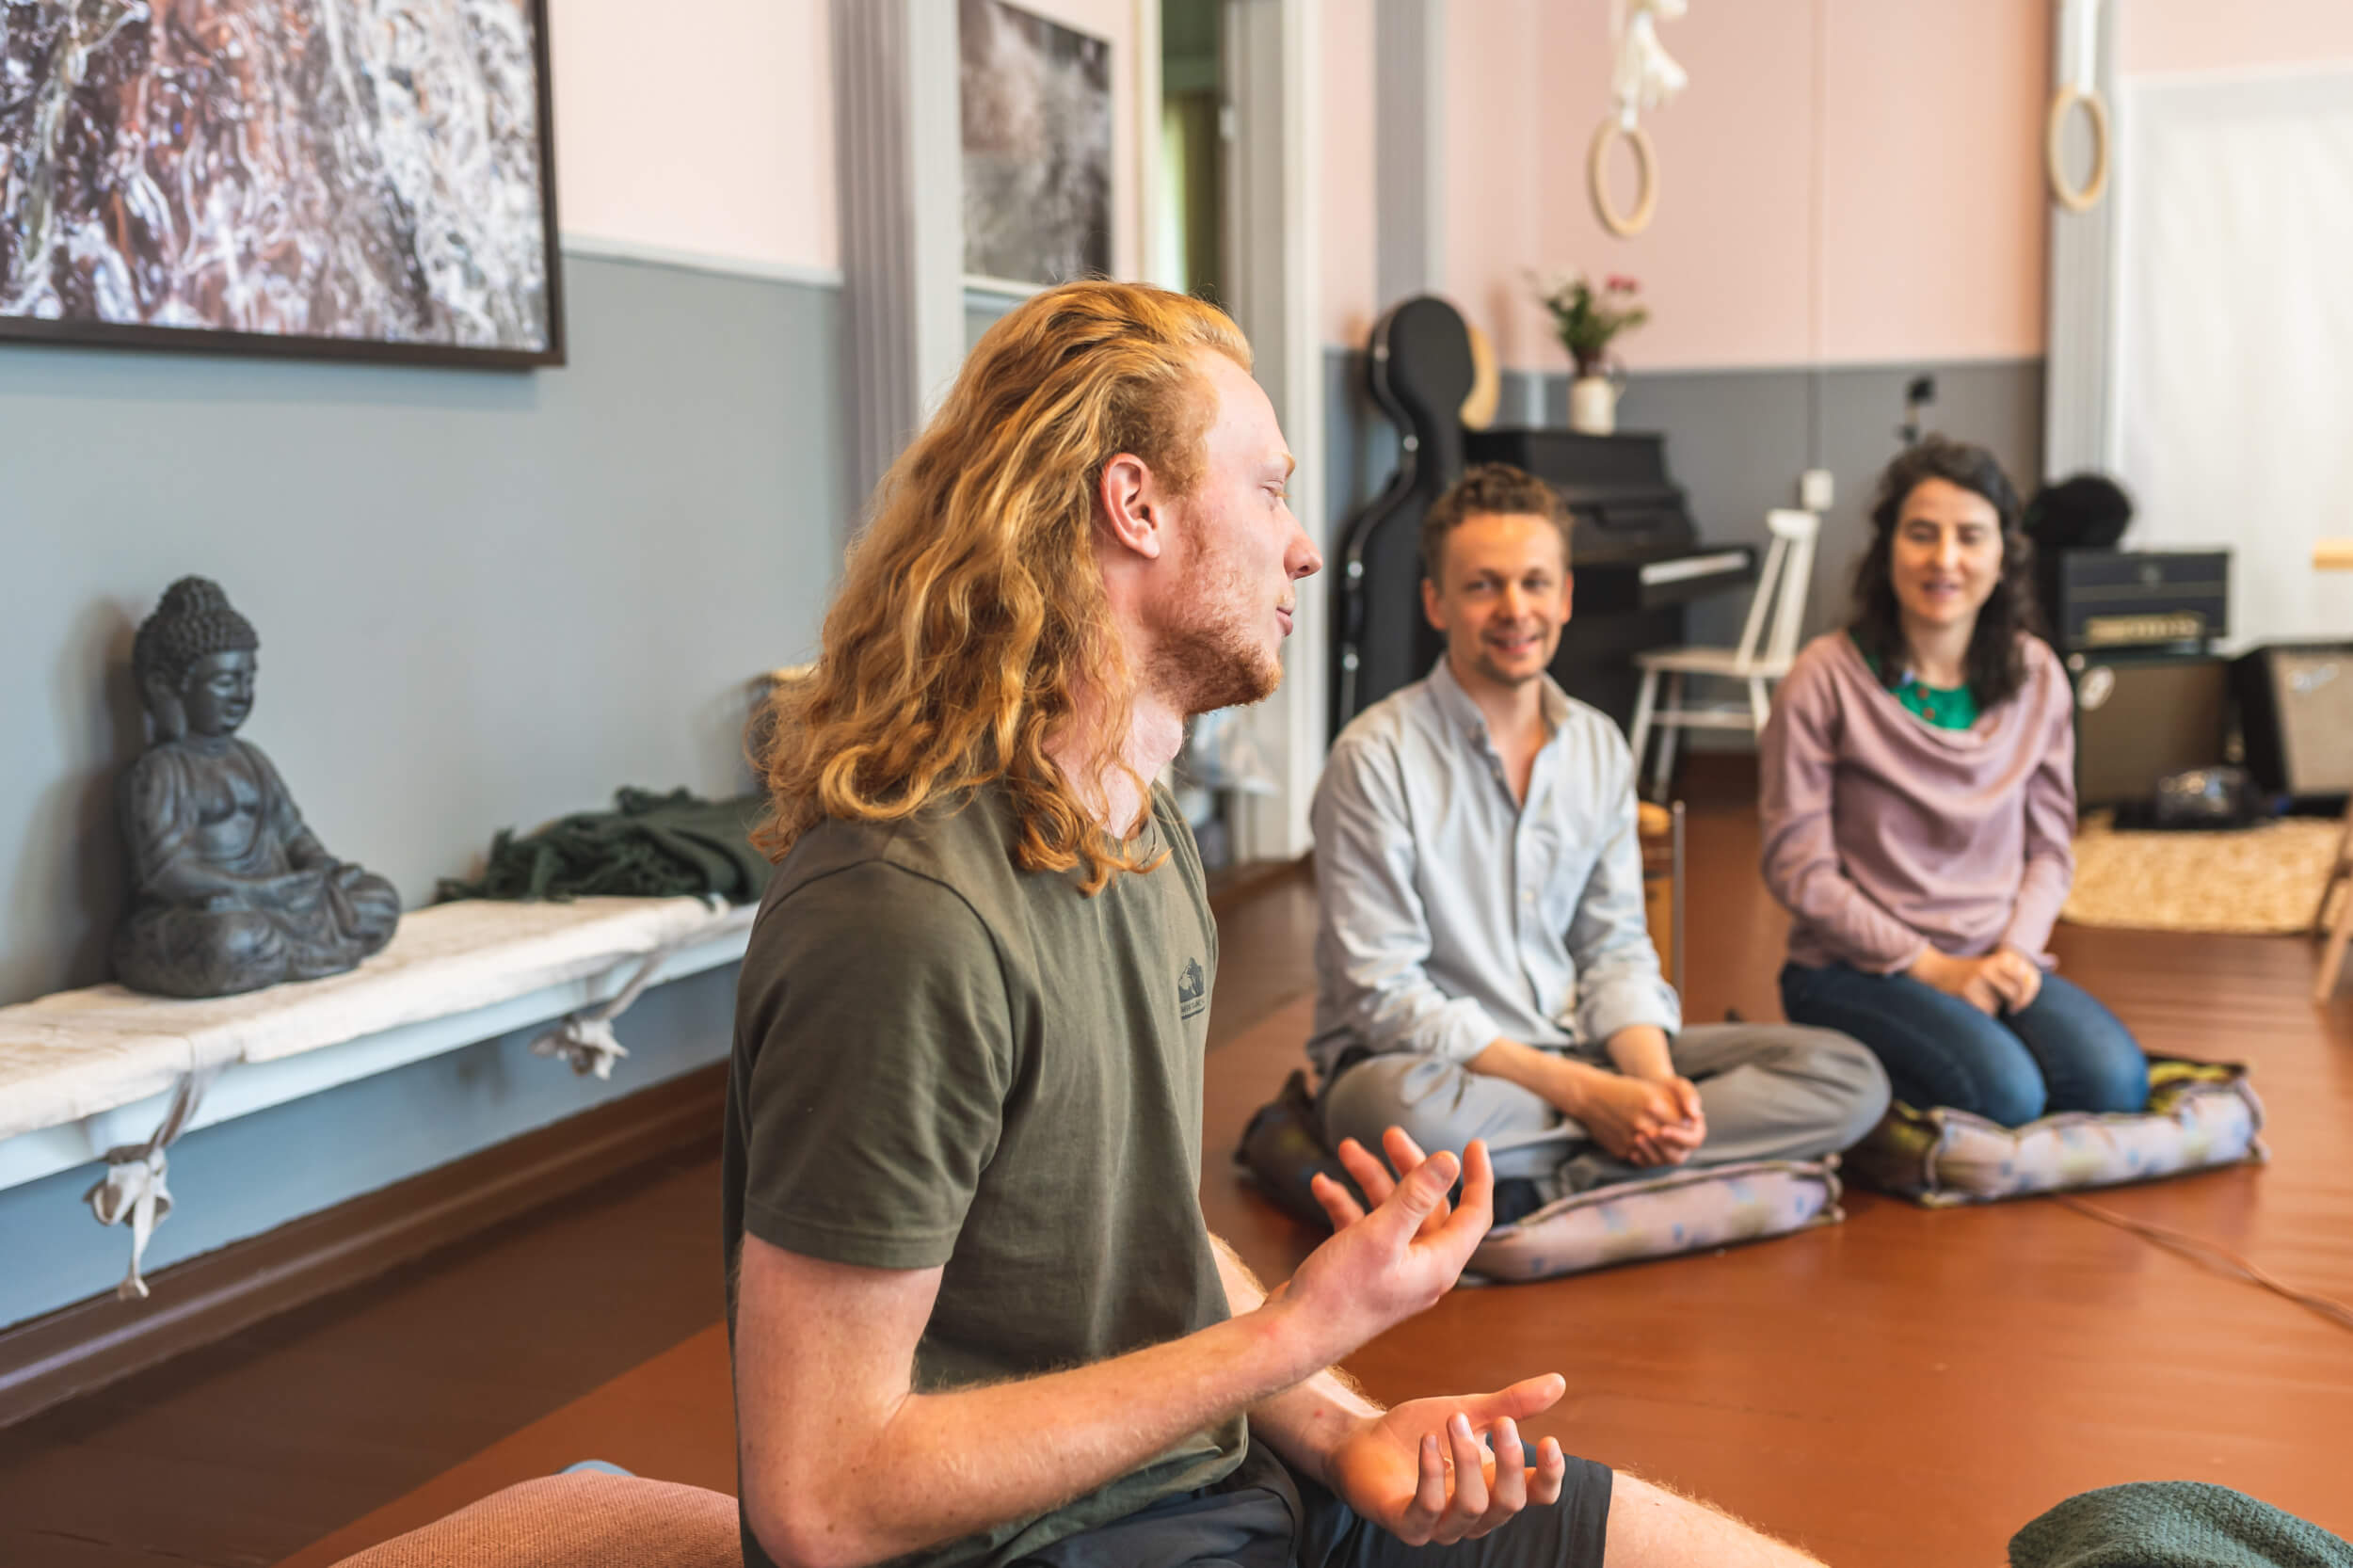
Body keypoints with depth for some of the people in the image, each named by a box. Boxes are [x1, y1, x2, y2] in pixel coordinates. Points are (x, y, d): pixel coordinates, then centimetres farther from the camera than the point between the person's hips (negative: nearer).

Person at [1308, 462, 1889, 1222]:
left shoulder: (1599, 747, 8)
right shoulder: (1376, 757, -12)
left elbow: (1615, 948, 9)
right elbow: (1384, 997, -15)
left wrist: (1653, 1077, -13)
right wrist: (1578, 1092, -20)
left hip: (1578, 1048, 6)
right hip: (1425, 1061, -6)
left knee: (1848, 1078, -9)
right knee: (1397, 1112, -42)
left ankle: (1550, 1184, -23)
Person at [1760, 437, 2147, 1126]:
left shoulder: (2036, 676, 6)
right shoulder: (1826, 679, -9)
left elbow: (2050, 846, 10)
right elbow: (1798, 869, -9)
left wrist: (2018, 953, -9)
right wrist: (1930, 967, -12)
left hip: (1994, 961, 5)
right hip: (1853, 967, -4)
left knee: (2115, 1081, -22)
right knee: (2004, 1092, -29)